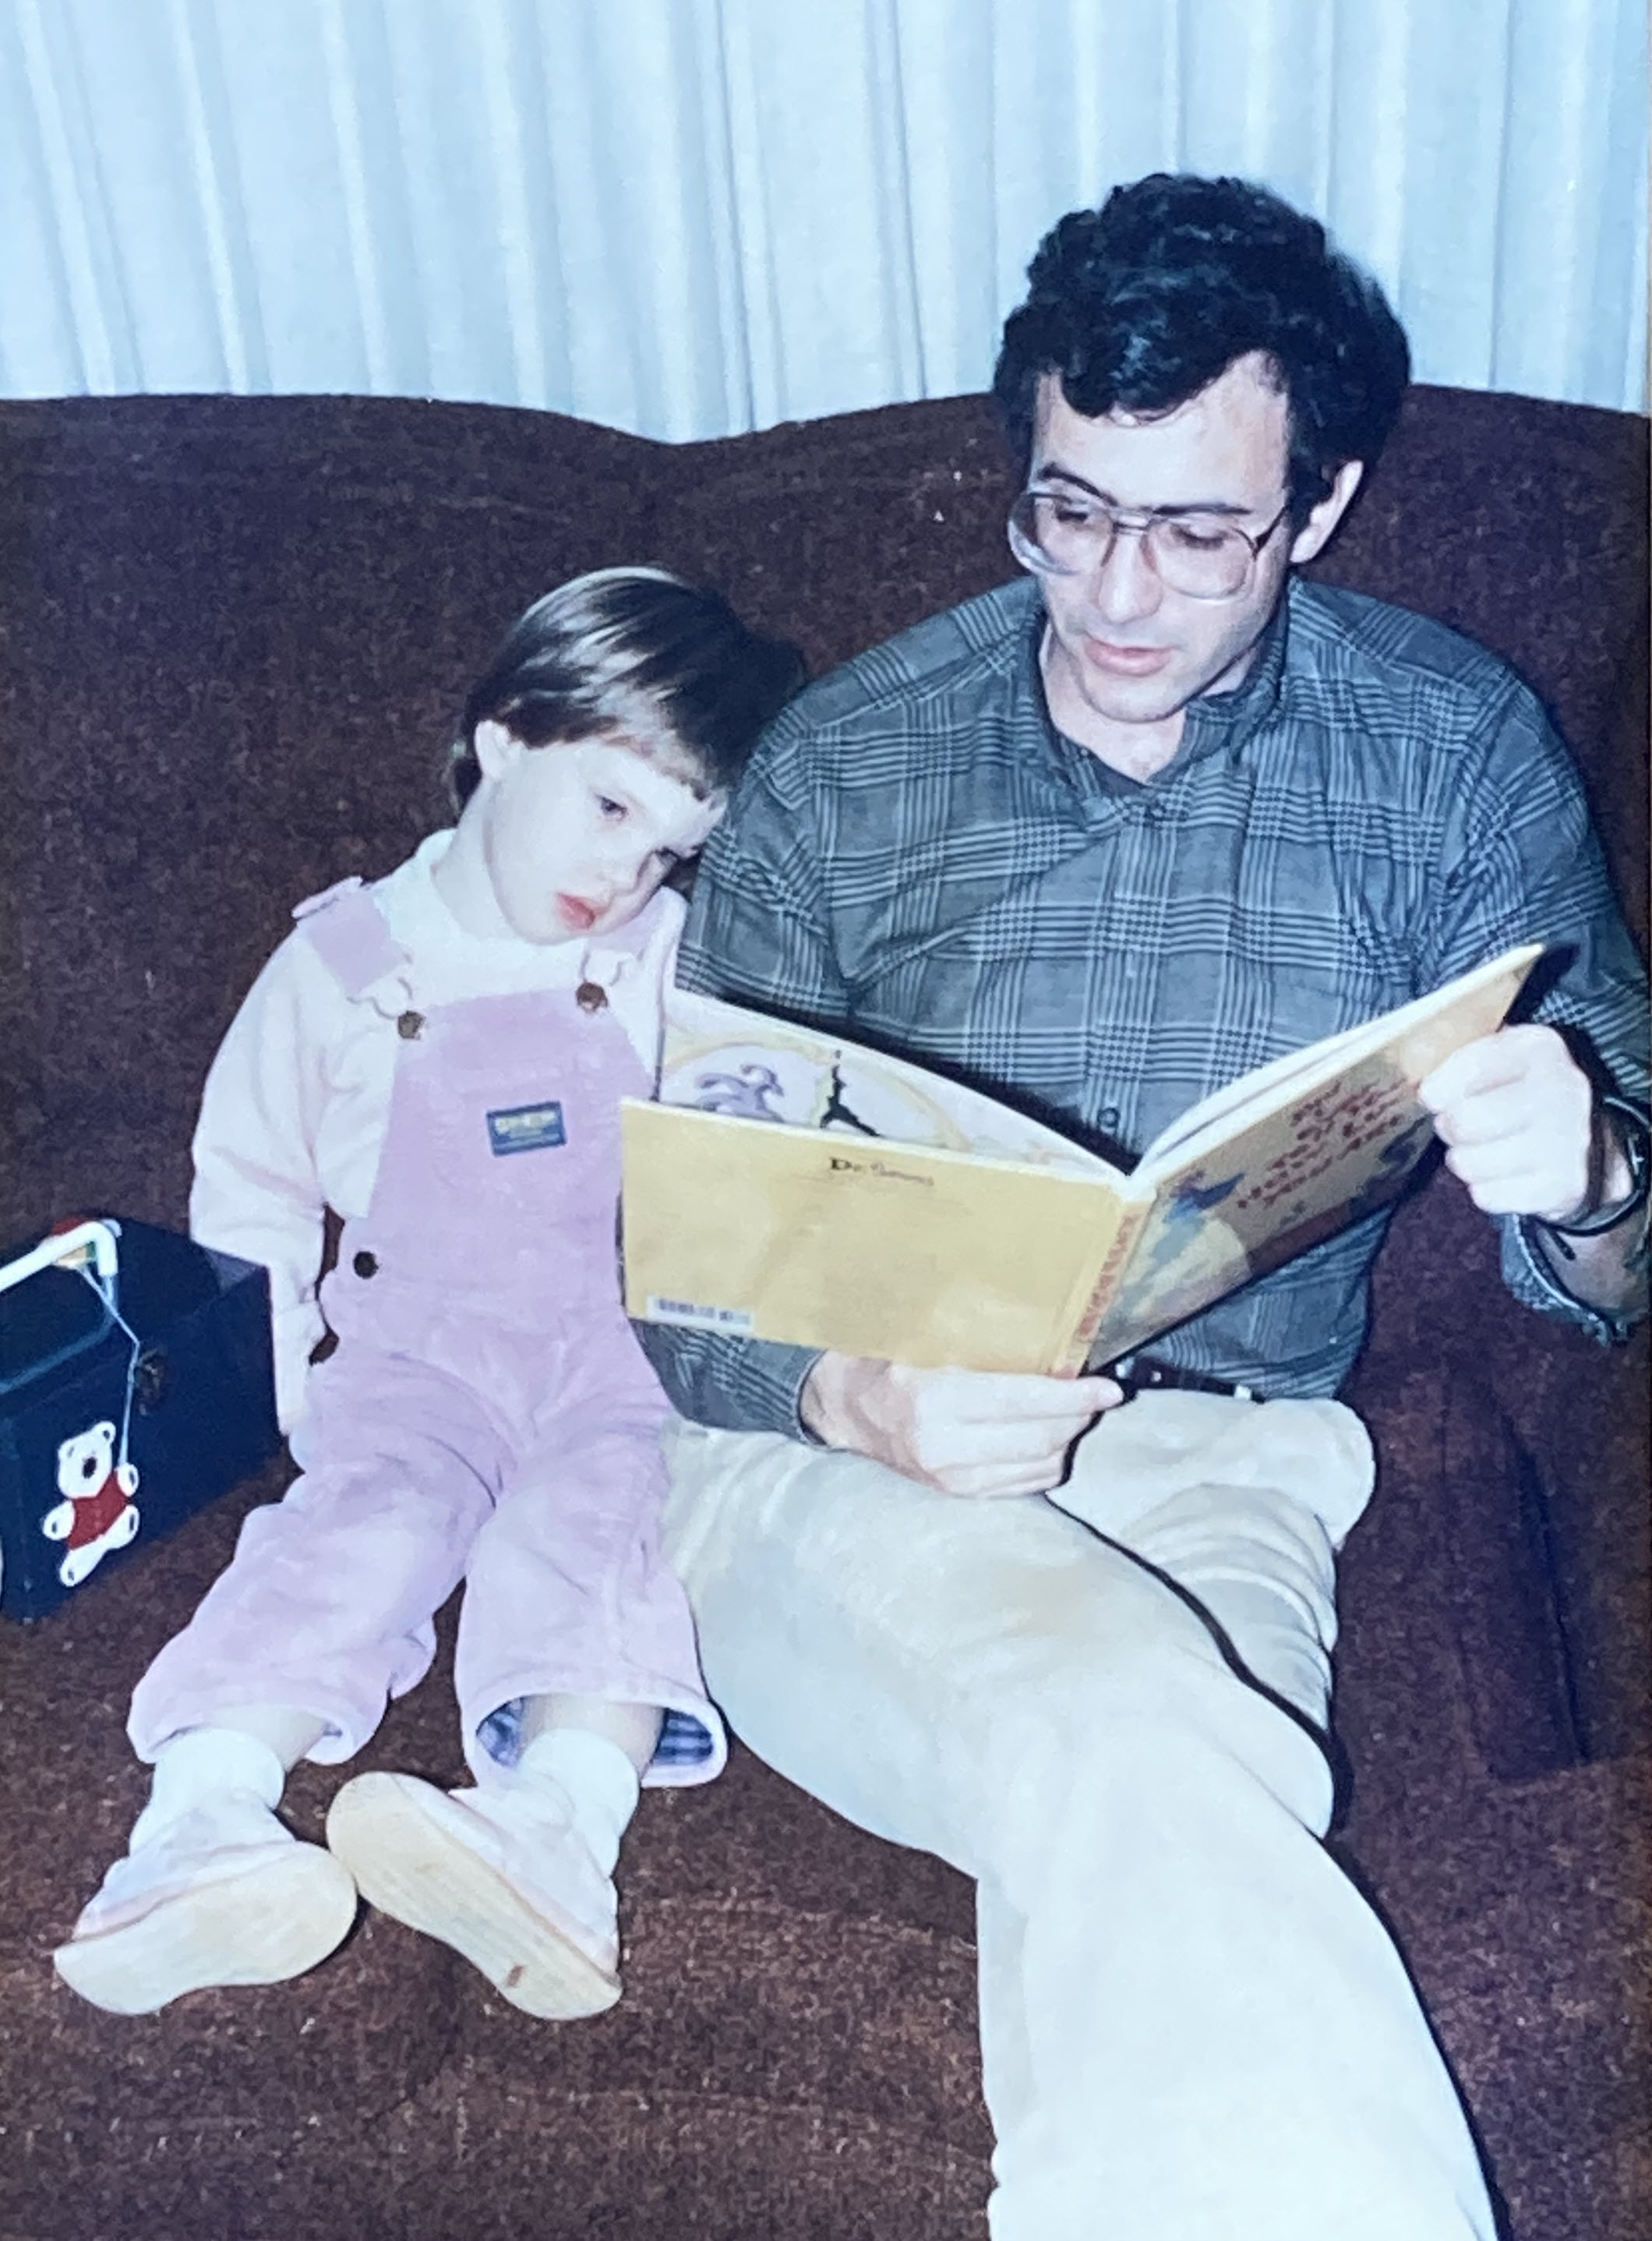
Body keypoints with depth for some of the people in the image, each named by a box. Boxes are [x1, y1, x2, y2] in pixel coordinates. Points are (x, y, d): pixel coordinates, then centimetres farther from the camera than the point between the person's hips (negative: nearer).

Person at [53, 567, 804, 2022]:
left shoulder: (678, 962, 12)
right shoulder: (341, 964, 9)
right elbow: (248, 1185, 14)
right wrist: (281, 1377, 2)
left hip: (634, 1343, 0)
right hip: (423, 1346, 0)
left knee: (608, 1507, -29)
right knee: (367, 1508, -27)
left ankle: (560, 1834, -51)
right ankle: (201, 1824, -44)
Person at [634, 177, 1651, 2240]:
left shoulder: (1458, 754, 5)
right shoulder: (840, 767, 3)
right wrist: (849, 1395, -21)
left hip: (1218, 1466, 1)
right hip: (844, 1460, 0)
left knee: (1129, 1833, -33)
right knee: (1138, 1753, -33)